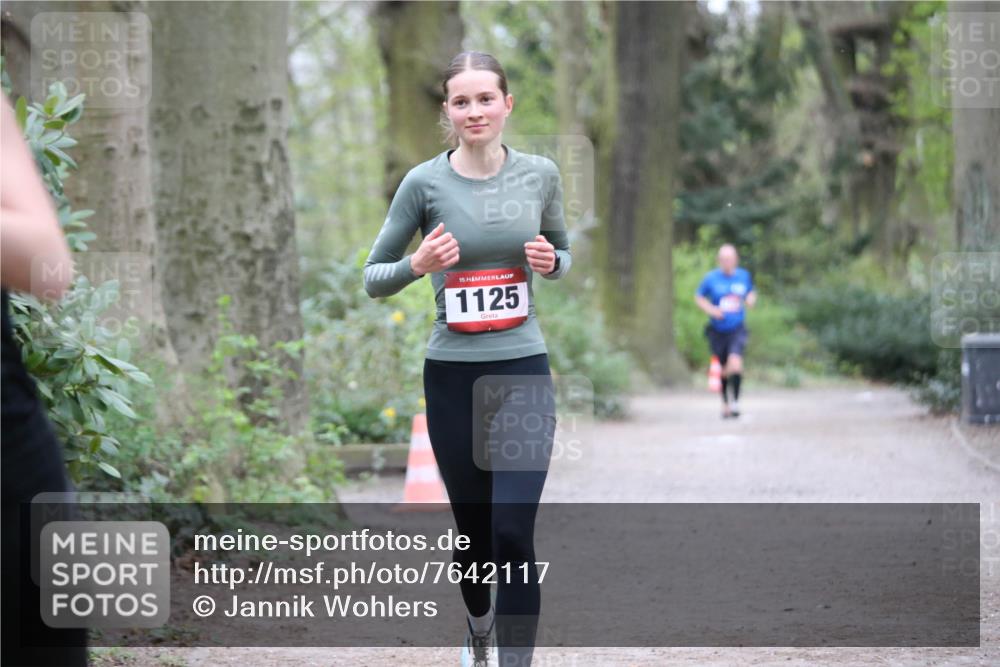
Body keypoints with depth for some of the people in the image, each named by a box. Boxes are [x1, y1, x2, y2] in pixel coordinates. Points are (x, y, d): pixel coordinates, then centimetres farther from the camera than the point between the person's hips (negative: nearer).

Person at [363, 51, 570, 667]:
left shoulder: (540, 175, 0)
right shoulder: (425, 182, -5)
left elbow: (564, 253, 17)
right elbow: (373, 278, 3)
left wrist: (552, 262, -7)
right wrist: (418, 264, -18)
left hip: (523, 372, 0)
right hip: (452, 377, 0)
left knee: (514, 535, -13)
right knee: (473, 530, 14)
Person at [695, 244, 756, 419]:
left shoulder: (744, 276, 2)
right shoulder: (711, 278, -5)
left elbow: (751, 293, 19)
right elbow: (699, 298, 6)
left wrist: (751, 299, -4)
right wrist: (711, 309, -11)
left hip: (737, 330, 0)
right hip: (717, 330, 0)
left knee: (735, 364, -22)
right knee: (723, 369, 9)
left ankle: (736, 401, -7)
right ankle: (725, 403, 30)